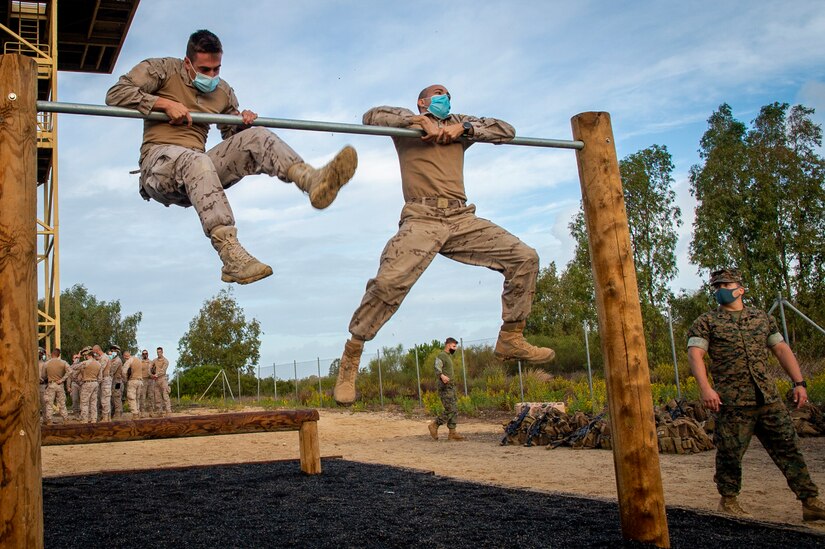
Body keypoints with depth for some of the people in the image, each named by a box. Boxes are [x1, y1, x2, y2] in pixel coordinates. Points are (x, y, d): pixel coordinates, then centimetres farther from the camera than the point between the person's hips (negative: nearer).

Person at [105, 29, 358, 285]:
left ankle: (313, 180, -47)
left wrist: (243, 122, 4)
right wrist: (165, 103, -15)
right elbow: (116, 94, -6)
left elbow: (231, 134, 29)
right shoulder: (162, 70, 4)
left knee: (255, 137, -18)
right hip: (158, 162, -5)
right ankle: (232, 256, -56)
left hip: (197, 166, 5)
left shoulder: (223, 92, 19)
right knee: (195, 160, -42)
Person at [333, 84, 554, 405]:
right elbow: (371, 116, 0)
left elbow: (506, 130, 20)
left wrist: (463, 128, 5)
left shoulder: (458, 124, 28)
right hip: (422, 219, -5)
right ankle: (349, 361, -12)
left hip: (462, 219, 5)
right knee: (389, 282, -26)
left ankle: (511, 339, 7)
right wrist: (421, 120, -5)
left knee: (525, 258, -4)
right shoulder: (408, 122, 18)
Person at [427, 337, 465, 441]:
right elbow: (437, 369, -24)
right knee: (450, 410, -13)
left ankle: (452, 433, 5)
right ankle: (434, 425, -2)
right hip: (445, 387, -10)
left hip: (451, 387, 10)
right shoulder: (441, 356, -9)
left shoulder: (449, 356, 20)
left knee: (454, 410, 5)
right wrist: (442, 376, -40)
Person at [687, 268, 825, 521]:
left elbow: (781, 349, 18)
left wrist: (799, 382, 9)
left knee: (788, 448, 5)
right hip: (732, 403, -4)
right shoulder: (707, 322, 1)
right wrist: (705, 388, -23)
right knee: (730, 453, 2)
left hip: (769, 398, 4)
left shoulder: (762, 318, 16)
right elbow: (695, 353, -9)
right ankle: (728, 500, 21)